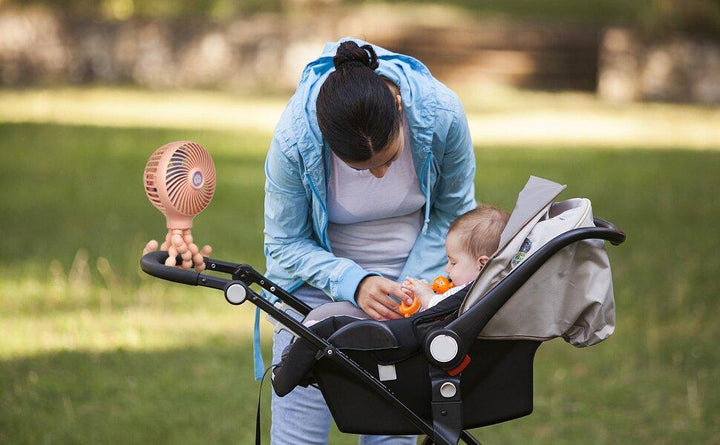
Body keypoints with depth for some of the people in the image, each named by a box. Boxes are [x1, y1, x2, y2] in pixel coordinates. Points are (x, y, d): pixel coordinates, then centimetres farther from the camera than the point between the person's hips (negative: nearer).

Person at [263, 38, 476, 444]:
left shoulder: (442, 114, -25)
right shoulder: (293, 140, -28)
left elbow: (454, 212, -7)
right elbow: (285, 243, -14)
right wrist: (353, 284, -28)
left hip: (409, 276, 1)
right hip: (319, 276, -1)